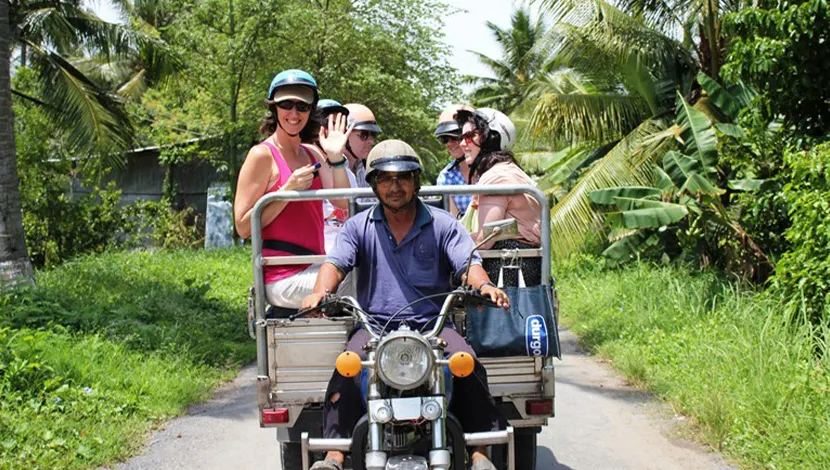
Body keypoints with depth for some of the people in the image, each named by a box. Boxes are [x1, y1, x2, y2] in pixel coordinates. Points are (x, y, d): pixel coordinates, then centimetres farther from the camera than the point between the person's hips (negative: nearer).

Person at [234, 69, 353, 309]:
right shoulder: (263, 155, -5)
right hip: (284, 278, -7)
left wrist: (336, 157, -4)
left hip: (312, 268, 7)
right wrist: (288, 190, -16)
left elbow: (344, 204, 4)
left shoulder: (312, 154, 16)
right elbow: (243, 227, -10)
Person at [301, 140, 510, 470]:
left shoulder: (443, 224, 11)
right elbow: (336, 262, 0)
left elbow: (468, 263, 0)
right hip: (375, 326, 1)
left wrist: (484, 285, -25)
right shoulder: (358, 227, 13)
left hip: (433, 325, 0)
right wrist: (321, 292, -23)